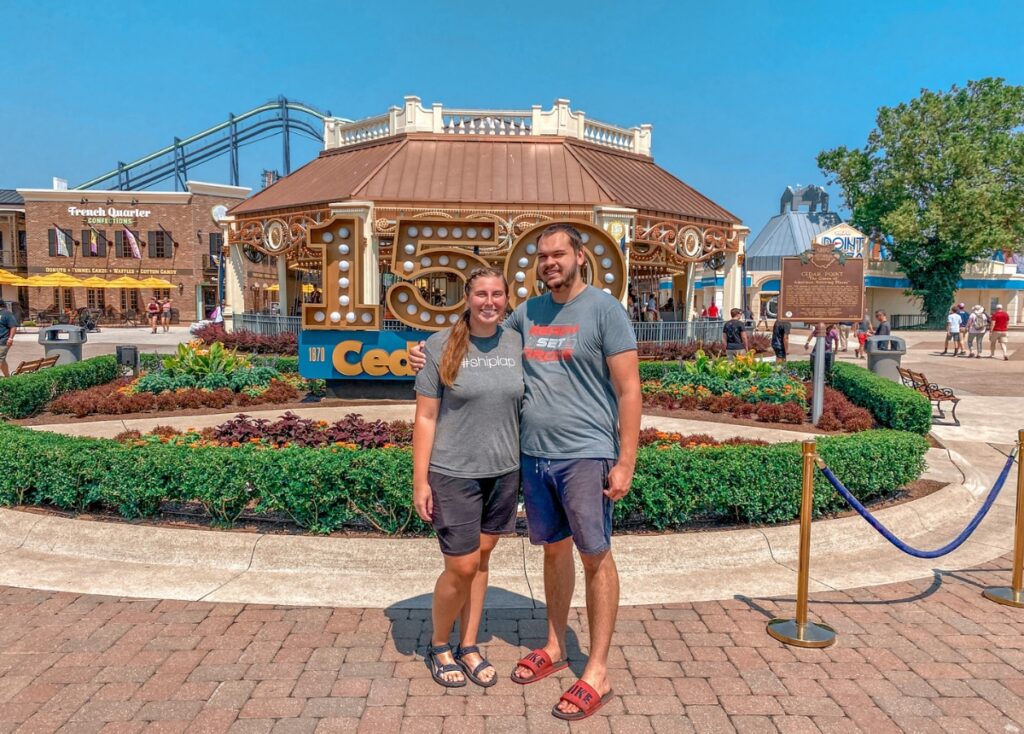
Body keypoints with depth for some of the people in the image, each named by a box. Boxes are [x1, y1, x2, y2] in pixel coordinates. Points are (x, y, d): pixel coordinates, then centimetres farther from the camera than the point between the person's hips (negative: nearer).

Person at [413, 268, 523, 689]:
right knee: (461, 567, 1)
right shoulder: (441, 346, -8)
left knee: (481, 560, 14)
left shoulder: (517, 344, 2)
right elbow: (425, 417, -7)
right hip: (453, 473, -4)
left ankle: (468, 647, 31)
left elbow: (526, 407, 9)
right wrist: (420, 480, -9)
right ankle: (439, 646, 27)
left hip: (503, 471, 4)